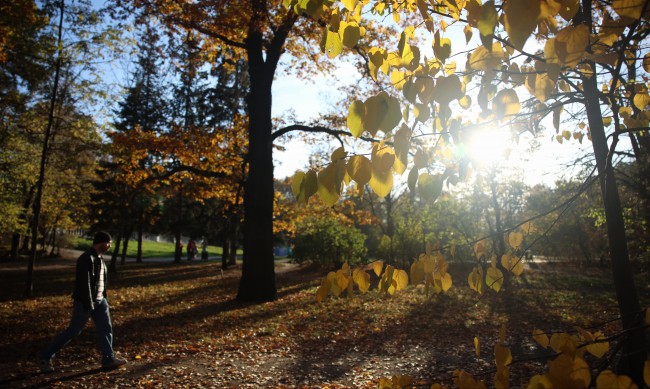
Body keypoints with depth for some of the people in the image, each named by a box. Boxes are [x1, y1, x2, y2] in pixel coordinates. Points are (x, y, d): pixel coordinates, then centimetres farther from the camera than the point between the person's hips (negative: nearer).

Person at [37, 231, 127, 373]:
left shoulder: (99, 258, 9)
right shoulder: (86, 259, -20)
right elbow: (84, 283, -23)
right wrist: (88, 305, -24)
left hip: (99, 300, 8)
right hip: (85, 302, -8)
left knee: (106, 328, 5)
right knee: (72, 331, 3)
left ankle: (108, 359, 10)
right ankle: (45, 356, 20)